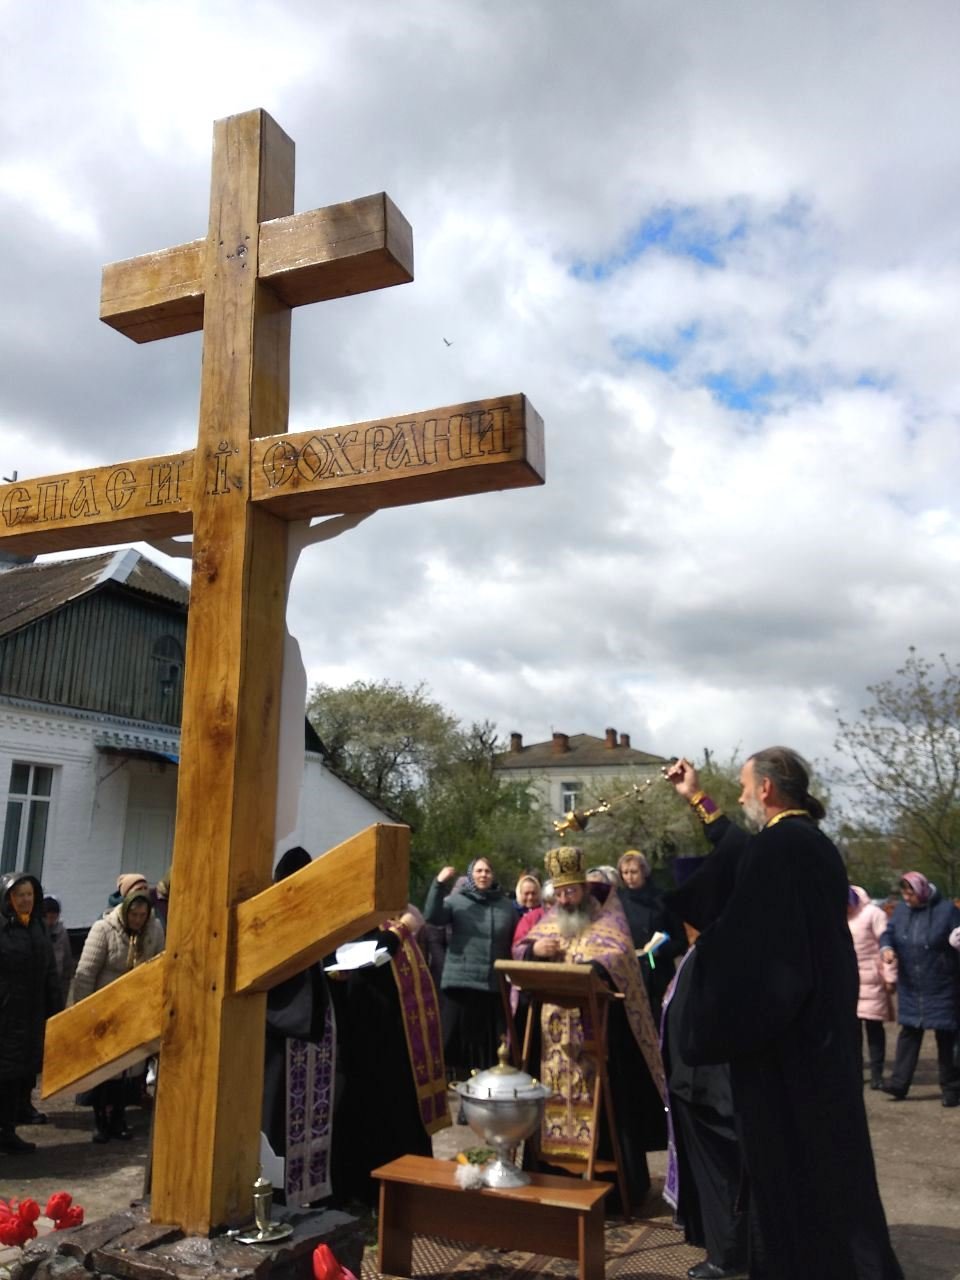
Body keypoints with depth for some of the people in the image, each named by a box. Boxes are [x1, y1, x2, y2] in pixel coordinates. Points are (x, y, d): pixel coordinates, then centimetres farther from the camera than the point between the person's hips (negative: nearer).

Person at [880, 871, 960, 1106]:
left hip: (941, 988, -4)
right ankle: (899, 1083, 8)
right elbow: (889, 932, 9)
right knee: (908, 1033, 6)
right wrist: (887, 947, -15)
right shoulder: (901, 909, 4)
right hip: (910, 987, 4)